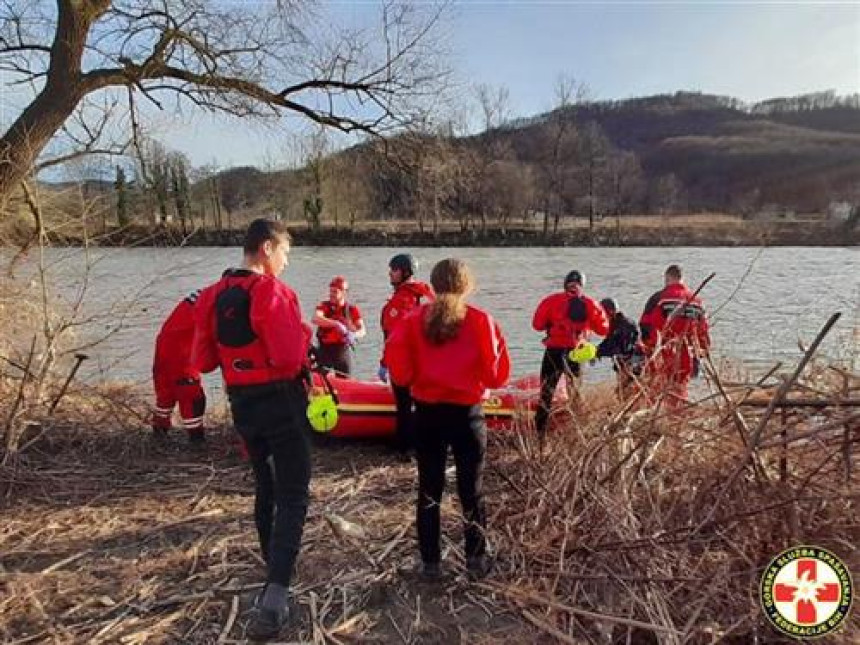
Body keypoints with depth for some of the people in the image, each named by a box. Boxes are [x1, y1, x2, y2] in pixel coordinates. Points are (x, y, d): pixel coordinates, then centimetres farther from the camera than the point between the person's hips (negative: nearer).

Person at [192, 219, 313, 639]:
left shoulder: (213, 296, 6)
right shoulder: (271, 291, -17)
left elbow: (203, 361, 9)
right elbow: (290, 358, -26)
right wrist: (303, 331, -8)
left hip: (241, 405, 7)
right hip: (281, 404, -7)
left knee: (265, 487, 23)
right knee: (292, 496, -2)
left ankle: (274, 564, 39)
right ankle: (274, 596, -11)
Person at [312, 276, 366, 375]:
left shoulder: (352, 310, 1)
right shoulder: (324, 306, -1)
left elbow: (362, 330, -5)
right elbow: (316, 319, -22)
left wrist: (354, 334, -28)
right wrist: (336, 324, -34)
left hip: (342, 351, 1)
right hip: (324, 351, -1)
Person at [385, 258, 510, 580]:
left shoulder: (415, 320, -4)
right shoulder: (481, 321, -8)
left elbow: (400, 371, -4)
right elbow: (498, 375, -5)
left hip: (427, 413, 2)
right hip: (467, 414, -1)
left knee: (429, 489, 13)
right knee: (471, 489, 13)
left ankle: (430, 562, 20)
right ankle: (476, 559, 22)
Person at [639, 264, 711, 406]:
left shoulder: (659, 298, -5)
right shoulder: (696, 300, 11)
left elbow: (645, 325, -8)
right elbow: (703, 330, 15)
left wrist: (647, 346, 4)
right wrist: (702, 351, 24)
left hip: (662, 356, -4)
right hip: (687, 356, 5)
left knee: (653, 394, 0)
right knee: (678, 393, 12)